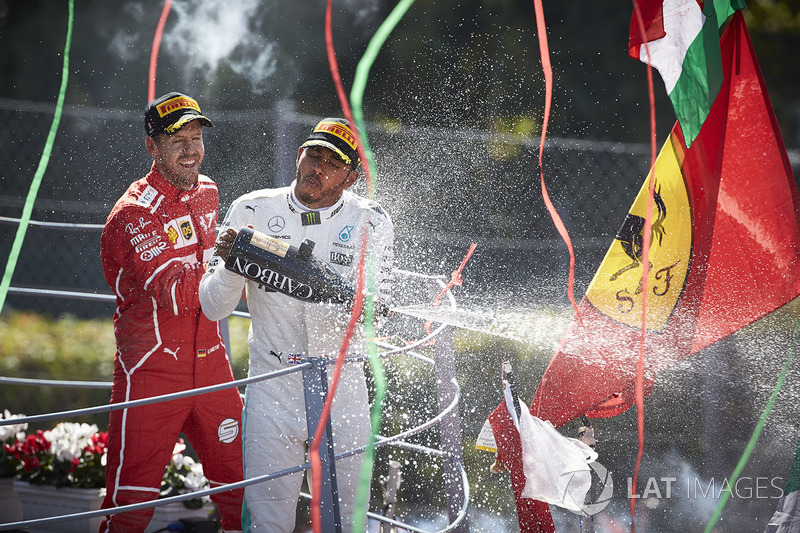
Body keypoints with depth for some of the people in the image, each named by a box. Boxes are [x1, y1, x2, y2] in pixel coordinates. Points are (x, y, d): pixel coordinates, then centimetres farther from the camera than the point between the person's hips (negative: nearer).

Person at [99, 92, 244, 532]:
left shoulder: (207, 192, 9)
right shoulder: (134, 213, -14)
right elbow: (176, 293, -25)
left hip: (209, 360, 6)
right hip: (151, 368, -6)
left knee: (241, 489, 2)